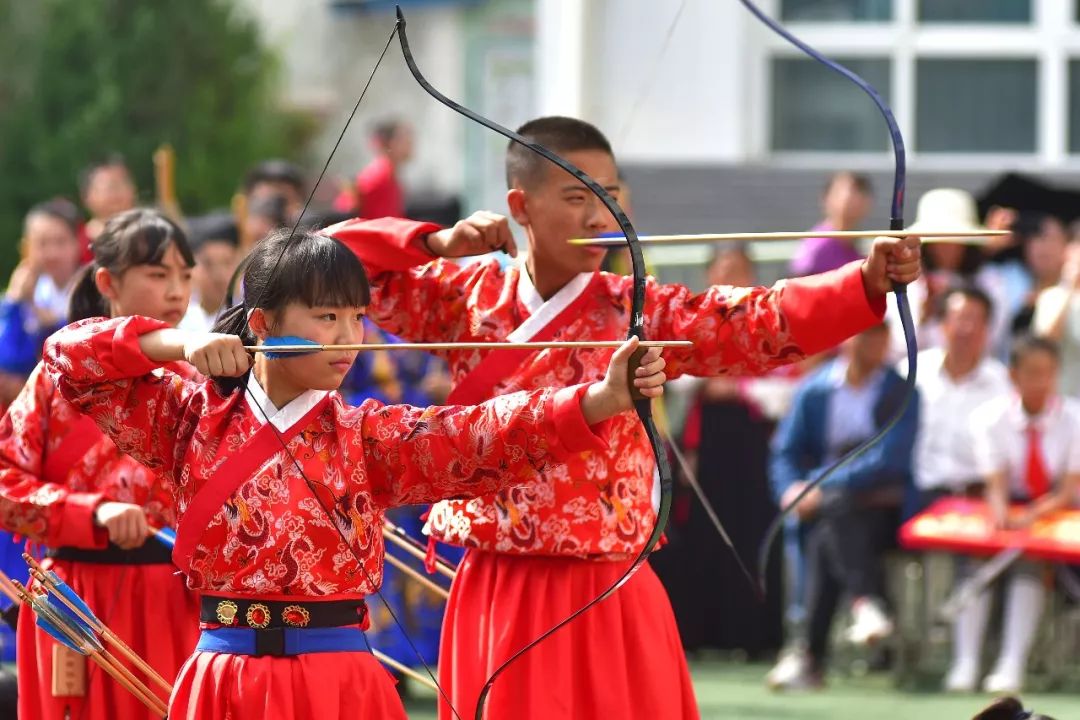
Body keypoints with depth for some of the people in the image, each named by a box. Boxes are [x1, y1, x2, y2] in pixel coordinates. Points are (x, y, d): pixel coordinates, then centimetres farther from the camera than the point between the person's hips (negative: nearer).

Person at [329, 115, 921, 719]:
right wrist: (439, 244, -8)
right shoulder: (464, 300, 3)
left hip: (609, 607, -1)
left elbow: (768, 320, -16)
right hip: (496, 603, 1)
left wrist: (869, 281, -33)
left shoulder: (640, 314, -1)